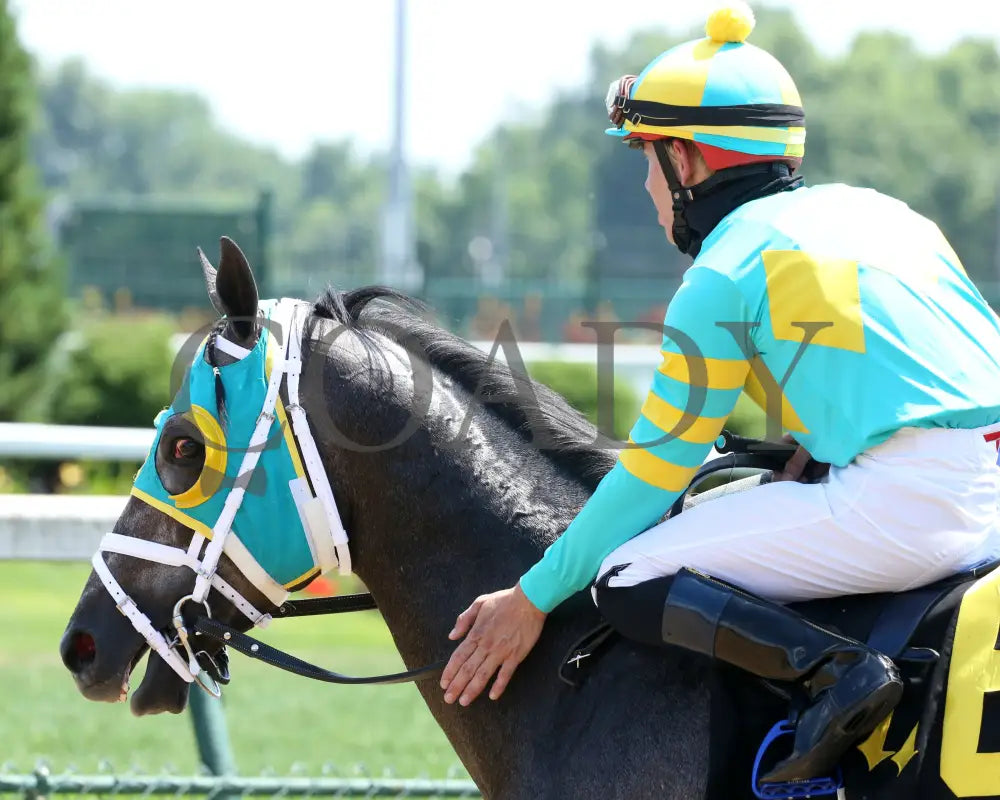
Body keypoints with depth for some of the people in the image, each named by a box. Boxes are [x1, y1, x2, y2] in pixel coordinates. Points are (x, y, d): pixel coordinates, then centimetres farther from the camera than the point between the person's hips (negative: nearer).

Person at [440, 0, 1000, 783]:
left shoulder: (725, 272, -1)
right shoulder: (869, 209, 20)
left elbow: (653, 475, 4)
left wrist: (532, 600, 13)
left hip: (908, 505, -8)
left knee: (628, 581, -2)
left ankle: (838, 668, -20)